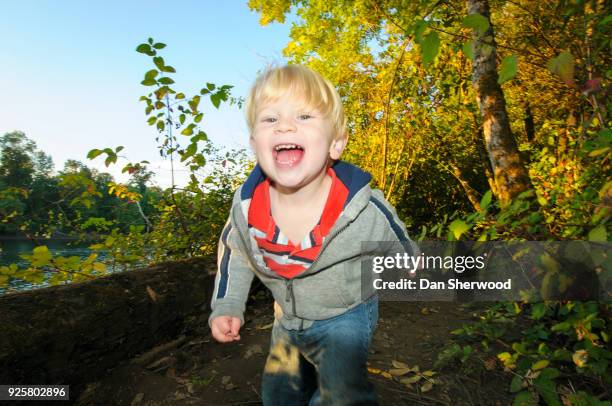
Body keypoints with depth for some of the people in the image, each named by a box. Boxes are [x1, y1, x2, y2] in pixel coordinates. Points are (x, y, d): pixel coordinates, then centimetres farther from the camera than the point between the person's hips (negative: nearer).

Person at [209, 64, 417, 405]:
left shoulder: (366, 209, -33)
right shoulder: (246, 205, -24)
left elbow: (398, 245, -9)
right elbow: (235, 249, -2)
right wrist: (226, 307, -6)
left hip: (346, 315, -4)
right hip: (289, 317, 4)